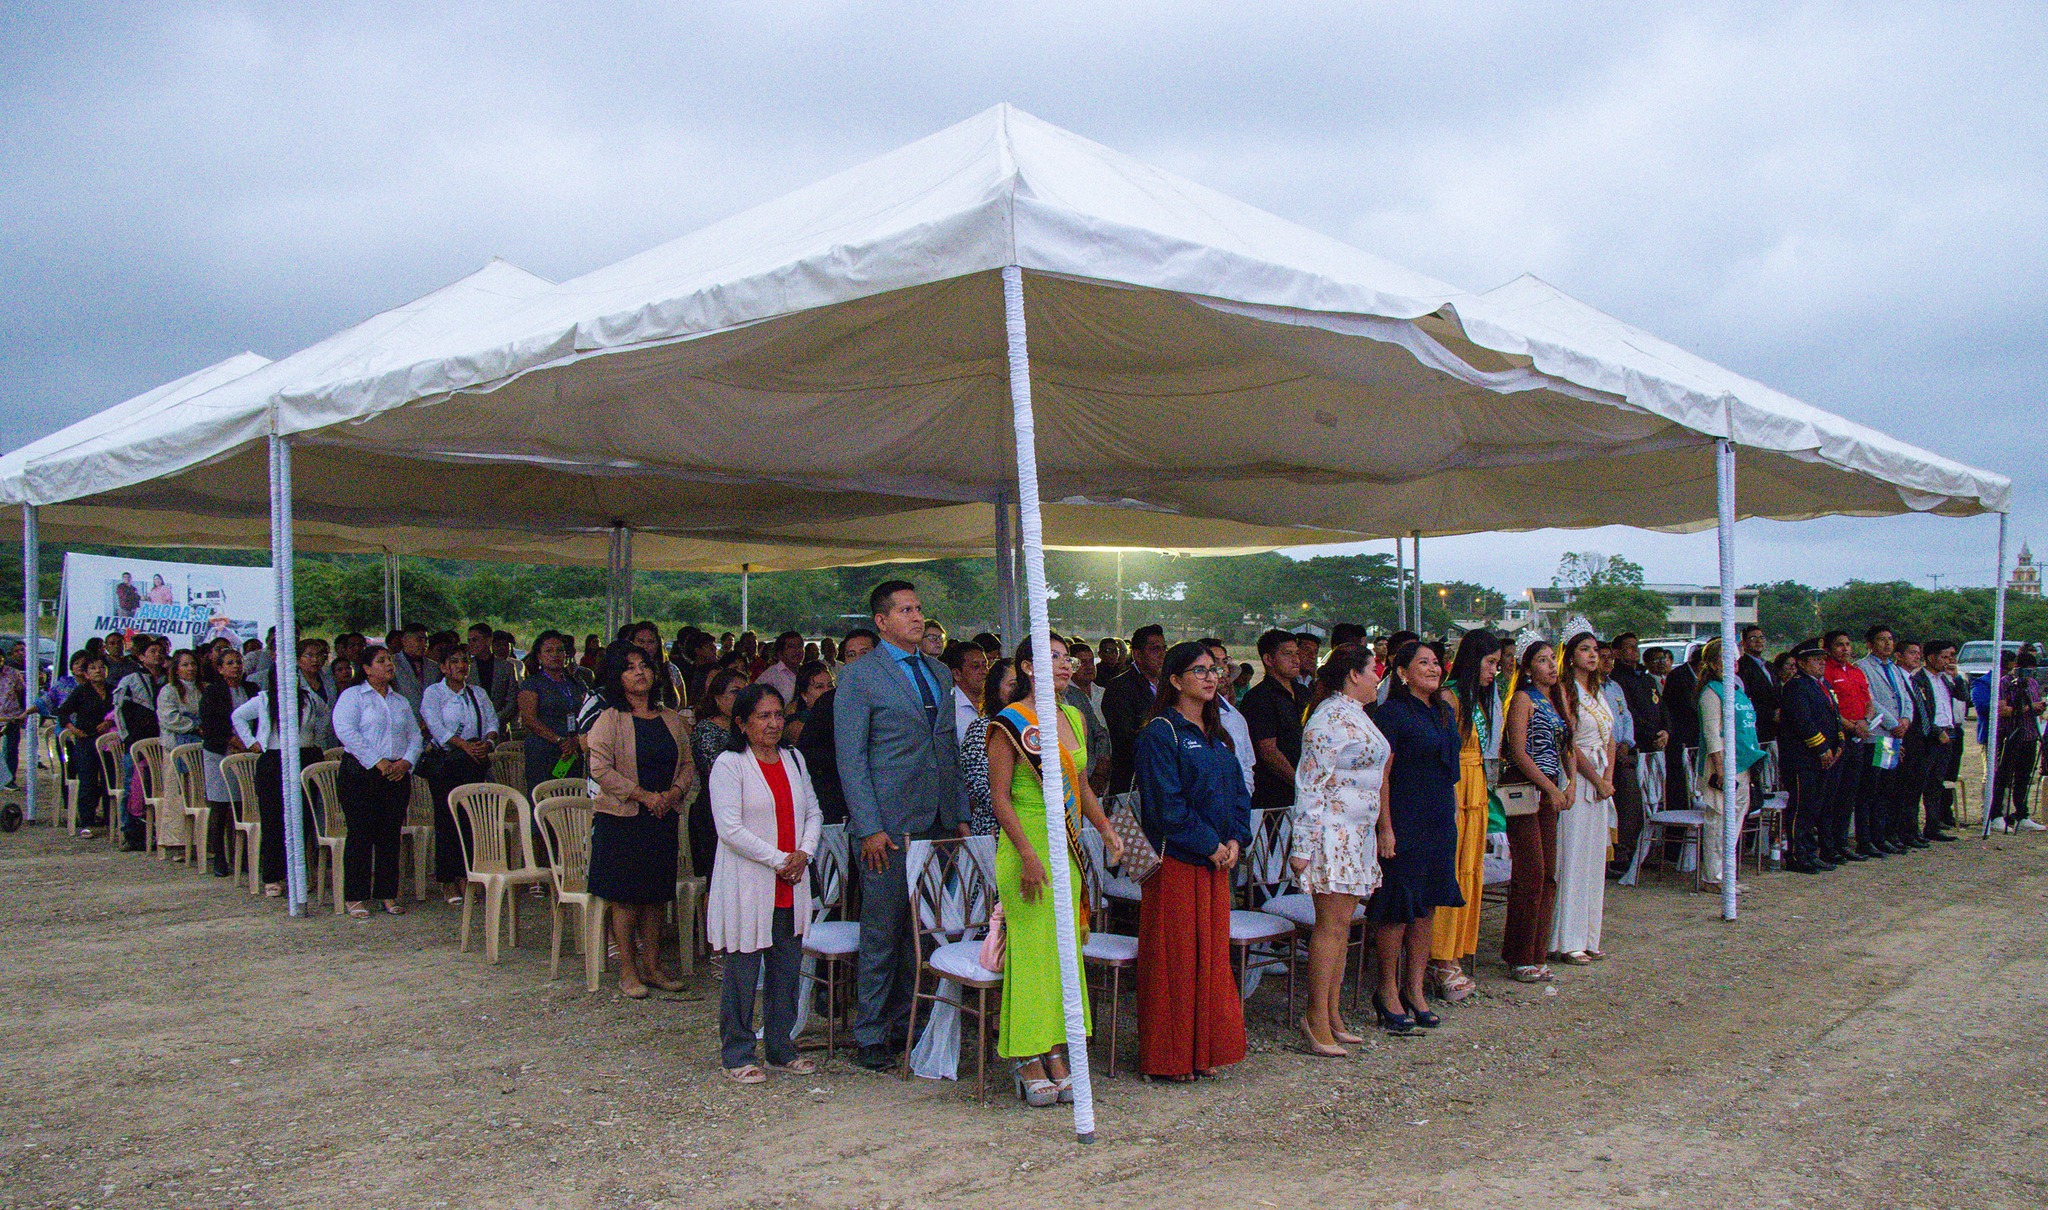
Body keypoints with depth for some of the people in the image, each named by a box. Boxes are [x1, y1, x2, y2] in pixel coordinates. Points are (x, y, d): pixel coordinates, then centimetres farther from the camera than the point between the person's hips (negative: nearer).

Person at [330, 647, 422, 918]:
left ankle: (388, 895, 12)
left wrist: (406, 761, -5)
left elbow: (415, 737, 15)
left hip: (397, 773, 5)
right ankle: (355, 897, 2)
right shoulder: (352, 696, 2)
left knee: (390, 835, 5)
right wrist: (377, 762, -16)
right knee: (360, 834, -5)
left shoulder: (400, 701, 19)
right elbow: (345, 731, -12)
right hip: (360, 773, -5)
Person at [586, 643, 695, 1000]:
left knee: (656, 896, 9)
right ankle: (628, 972, 9)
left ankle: (652, 966, 19)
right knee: (626, 897, 0)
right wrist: (644, 795, -16)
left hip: (663, 818, 5)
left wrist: (673, 792, -8)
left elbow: (688, 764, 11)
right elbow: (600, 769, -14)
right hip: (621, 819, -4)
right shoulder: (609, 719, -5)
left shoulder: (671, 718, 9)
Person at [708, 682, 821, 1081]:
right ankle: (737, 1055, 14)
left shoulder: (793, 759, 12)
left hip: (791, 886, 6)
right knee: (743, 971, 1)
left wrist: (804, 853, -4)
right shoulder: (729, 764, -8)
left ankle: (781, 1048, 24)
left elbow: (813, 813, 15)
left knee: (786, 970, 11)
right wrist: (778, 860, -14)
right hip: (748, 887, -6)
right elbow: (730, 829, -15)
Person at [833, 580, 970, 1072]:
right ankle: (871, 1036, 13)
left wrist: (961, 814, 13)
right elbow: (850, 758, -7)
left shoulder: (939, 671, 15)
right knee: (881, 934, 1)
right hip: (889, 824, -6)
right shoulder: (859, 675, -4)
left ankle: (908, 1024, 23)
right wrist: (870, 827, -14)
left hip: (938, 822, 6)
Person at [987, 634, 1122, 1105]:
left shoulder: (1074, 718, 13)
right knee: (1030, 948, -3)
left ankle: (1054, 1053, 18)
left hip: (1068, 849, 7)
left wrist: (1105, 828, 8)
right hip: (1027, 845, -7)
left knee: (1065, 947, 9)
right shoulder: (1011, 722, -8)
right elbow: (1000, 796, -12)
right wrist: (1028, 853, -19)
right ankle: (1027, 1061, 6)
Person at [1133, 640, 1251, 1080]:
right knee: (1175, 959, 0)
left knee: (1212, 956, 12)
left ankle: (1204, 1050, 23)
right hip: (1175, 860, -8)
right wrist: (1210, 845, -15)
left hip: (1216, 862, 8)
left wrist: (1236, 839, -1)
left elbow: (1238, 792, 15)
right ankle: (1169, 1057, 10)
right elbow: (1166, 805, -16)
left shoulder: (1216, 735, 15)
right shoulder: (1160, 733, -10)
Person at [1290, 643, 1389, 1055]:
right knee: (1332, 924, -7)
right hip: (1331, 832, -10)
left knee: (1342, 924, 10)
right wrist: (1302, 846, -19)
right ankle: (1317, 1018, -1)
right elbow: (1310, 785, -16)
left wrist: (1383, 831, 20)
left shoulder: (1356, 715, 17)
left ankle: (1332, 1014, 16)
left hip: (1358, 833, 10)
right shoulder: (1330, 718, -13)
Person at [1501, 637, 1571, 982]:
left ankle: (1535, 956, 13)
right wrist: (1552, 788, -13)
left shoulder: (1556, 699, 17)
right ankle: (1519, 959, -1)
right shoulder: (1524, 699, -6)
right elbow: (1518, 752, -12)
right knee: (1531, 872, -9)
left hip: (1548, 792, 8)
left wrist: (1568, 785, 5)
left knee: (1548, 875, 6)